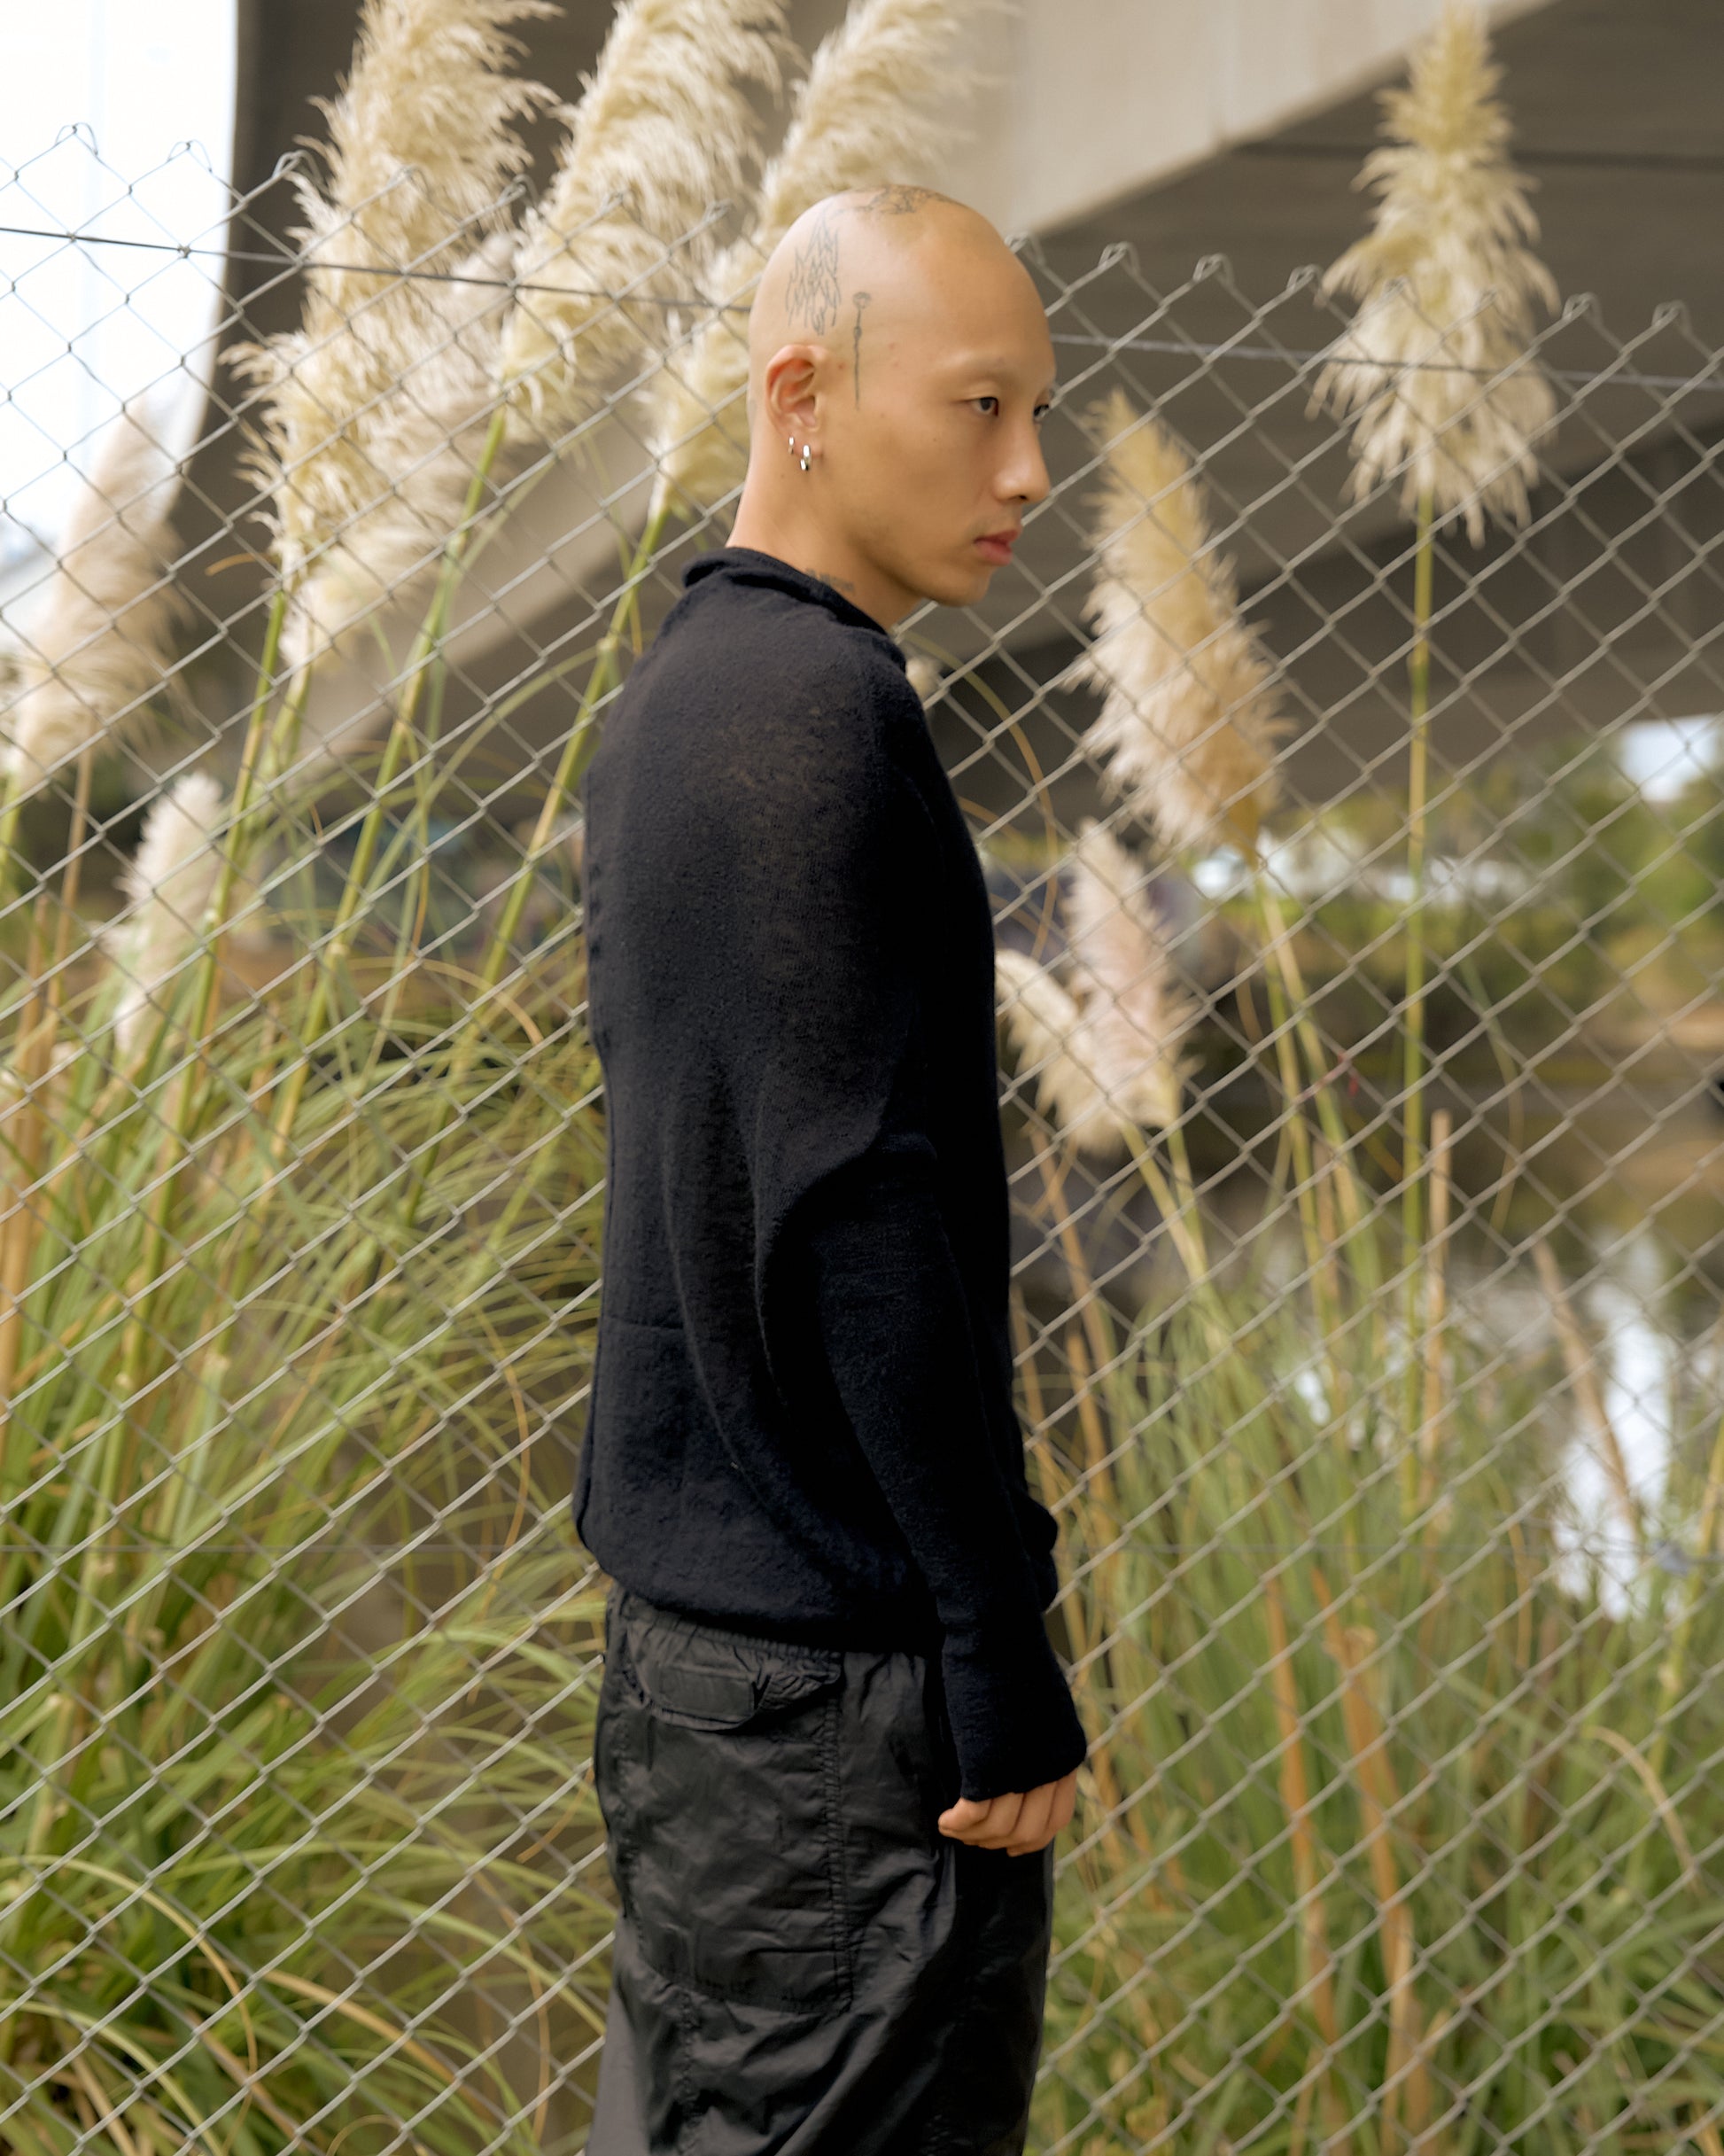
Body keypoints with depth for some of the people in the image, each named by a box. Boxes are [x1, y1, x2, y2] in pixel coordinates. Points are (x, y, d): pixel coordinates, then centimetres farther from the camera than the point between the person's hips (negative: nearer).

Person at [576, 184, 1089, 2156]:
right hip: (835, 1660, -10)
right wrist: (1001, 1653, -18)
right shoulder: (816, 705, -15)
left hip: (683, 1608, 10)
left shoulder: (673, 697, 16)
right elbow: (861, 1210, -21)